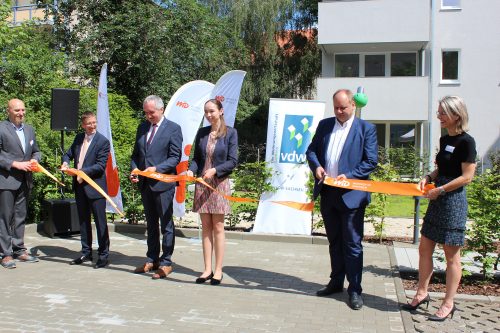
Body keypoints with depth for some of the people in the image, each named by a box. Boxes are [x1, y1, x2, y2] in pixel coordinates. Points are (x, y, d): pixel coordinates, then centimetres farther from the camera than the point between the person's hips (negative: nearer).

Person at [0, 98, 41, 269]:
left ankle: (19, 250, 22)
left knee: (20, 216, 13)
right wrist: (15, 164, -17)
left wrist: (34, 160, 0)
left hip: (25, 180, 6)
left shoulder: (29, 129, 14)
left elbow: (36, 151, 21)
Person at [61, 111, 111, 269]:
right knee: (83, 220, 14)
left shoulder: (103, 141, -10)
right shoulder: (78, 138, 10)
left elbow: (100, 165, -15)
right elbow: (68, 154, 21)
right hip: (79, 186, 7)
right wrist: (65, 163, 0)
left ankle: (103, 255, 6)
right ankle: (86, 252, 26)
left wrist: (83, 172, -19)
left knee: (100, 221, -2)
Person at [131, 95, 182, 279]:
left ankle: (165, 263, 8)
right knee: (151, 224, 15)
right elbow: (136, 154, 17)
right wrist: (134, 170, -2)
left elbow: (175, 157, -10)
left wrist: (156, 169, -21)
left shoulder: (173, 128, -5)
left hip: (163, 183, -6)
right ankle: (151, 260, 25)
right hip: (145, 183, 6)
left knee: (166, 224, 1)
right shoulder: (142, 128, 13)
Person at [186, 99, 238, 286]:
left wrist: (215, 170, -19)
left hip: (219, 184, -4)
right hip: (202, 184, 4)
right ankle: (207, 269, 12)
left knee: (218, 227, 0)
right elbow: (196, 158, 11)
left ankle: (218, 270, 7)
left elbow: (232, 161, -6)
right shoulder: (202, 133, 9)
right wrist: (191, 170, -8)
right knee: (205, 227, 6)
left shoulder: (230, 133, -2)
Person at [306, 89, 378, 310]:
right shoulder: (324, 125, 10)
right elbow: (311, 150, 13)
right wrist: (316, 166, -8)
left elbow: (371, 161, -7)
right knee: (334, 241, 17)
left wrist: (348, 176, -19)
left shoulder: (366, 128, -3)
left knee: (352, 244, 0)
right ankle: (336, 282, 30)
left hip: (351, 194, -5)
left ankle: (354, 290, 10)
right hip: (328, 193, 5)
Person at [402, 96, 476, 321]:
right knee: (424, 249, 11)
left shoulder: (466, 142, -12)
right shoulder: (444, 139, 12)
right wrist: (429, 178, 4)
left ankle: (448, 304, 13)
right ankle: (422, 294, 24)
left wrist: (440, 190, -17)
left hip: (454, 201, -8)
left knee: (452, 256, 2)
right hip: (437, 201, 8)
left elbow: (467, 176, -15)